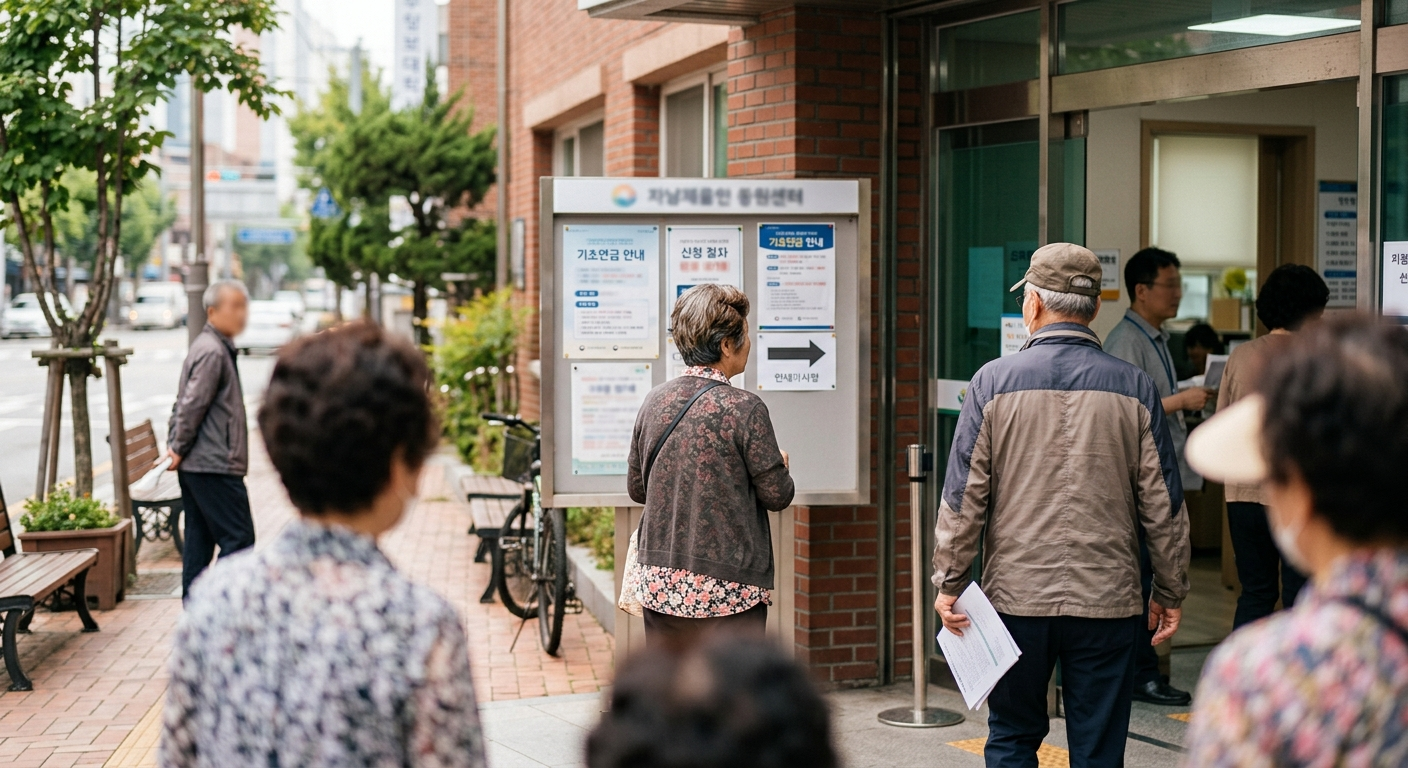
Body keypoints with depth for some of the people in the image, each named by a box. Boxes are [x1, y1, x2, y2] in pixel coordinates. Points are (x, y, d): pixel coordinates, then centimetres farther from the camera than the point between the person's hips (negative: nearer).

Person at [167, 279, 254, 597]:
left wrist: (175, 445, 15)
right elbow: (192, 405, -20)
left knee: (199, 540, 11)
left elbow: (184, 403, 20)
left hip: (196, 465, 10)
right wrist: (180, 448, -10)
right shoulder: (213, 351, -15)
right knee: (238, 538, -8)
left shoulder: (213, 347, 17)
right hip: (215, 464, -10)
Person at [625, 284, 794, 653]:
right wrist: (779, 464, 12)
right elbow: (777, 495, -8)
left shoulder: (655, 401, 2)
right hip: (727, 590, -5)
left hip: (659, 582, 6)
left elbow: (636, 487, 11)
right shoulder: (745, 408, -14)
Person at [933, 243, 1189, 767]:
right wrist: (1170, 592, 11)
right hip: (1107, 602, 0)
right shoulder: (1134, 388, -2)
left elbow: (963, 497, -5)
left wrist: (949, 583, 4)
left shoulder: (994, 382, -5)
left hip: (1015, 596, 0)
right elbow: (1163, 504, 1)